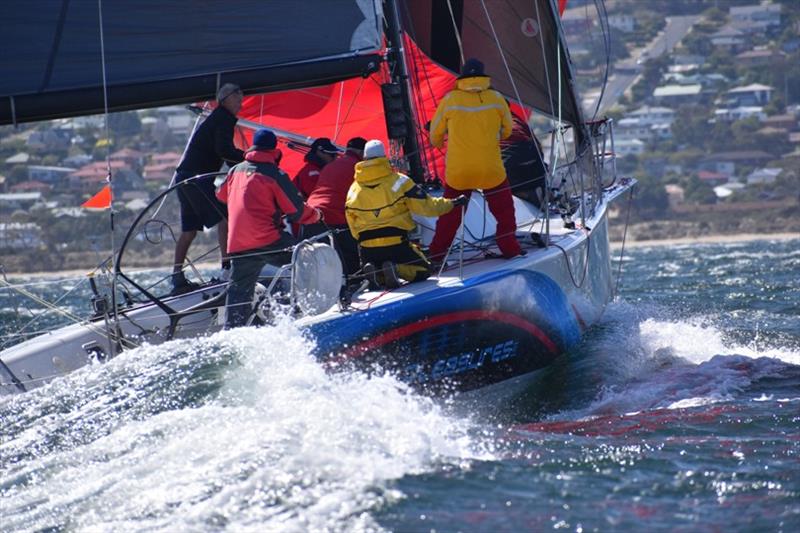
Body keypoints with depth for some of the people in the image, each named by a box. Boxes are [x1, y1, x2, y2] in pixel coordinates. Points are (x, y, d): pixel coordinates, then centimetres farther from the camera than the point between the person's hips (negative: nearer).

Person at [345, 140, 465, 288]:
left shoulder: (353, 190, 5)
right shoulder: (398, 181, -6)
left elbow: (353, 226, 12)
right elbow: (425, 206, -4)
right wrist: (452, 203, 10)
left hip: (368, 249, 3)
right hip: (396, 245, -3)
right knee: (423, 270, 17)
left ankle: (371, 272, -9)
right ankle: (396, 269, -15)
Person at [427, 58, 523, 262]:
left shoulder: (450, 100, -6)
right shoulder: (496, 99, -5)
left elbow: (435, 133, 7)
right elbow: (507, 130, 11)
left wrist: (438, 143, 31)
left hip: (457, 171, 1)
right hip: (491, 170, -1)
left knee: (450, 215, 15)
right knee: (504, 210, 16)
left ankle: (436, 254, 17)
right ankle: (509, 248, 17)